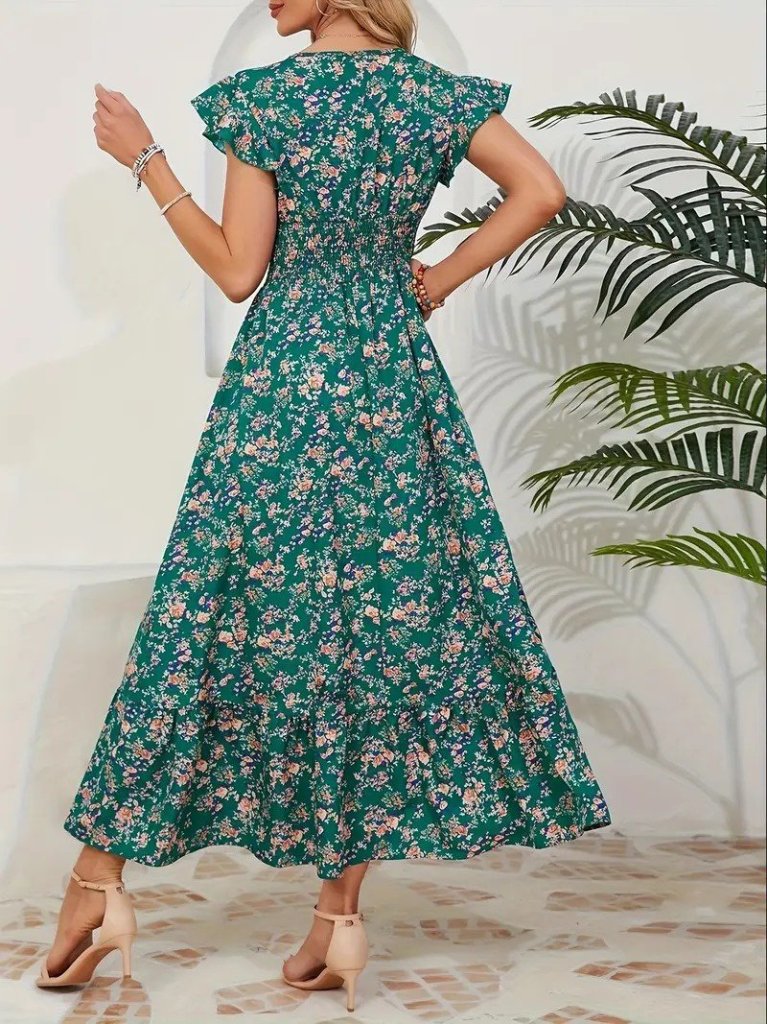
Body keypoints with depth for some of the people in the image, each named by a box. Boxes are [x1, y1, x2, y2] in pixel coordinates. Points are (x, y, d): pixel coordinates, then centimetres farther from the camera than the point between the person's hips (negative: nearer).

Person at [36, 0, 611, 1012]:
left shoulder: (264, 97, -7)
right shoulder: (438, 93, 4)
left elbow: (238, 272, -6)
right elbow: (543, 191, 1)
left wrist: (145, 159, 1)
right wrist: (443, 277, 7)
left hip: (281, 377, -3)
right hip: (396, 375, 3)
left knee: (229, 613, 4)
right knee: (391, 616, 6)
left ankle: (102, 877, 12)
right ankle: (341, 911, 10)